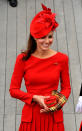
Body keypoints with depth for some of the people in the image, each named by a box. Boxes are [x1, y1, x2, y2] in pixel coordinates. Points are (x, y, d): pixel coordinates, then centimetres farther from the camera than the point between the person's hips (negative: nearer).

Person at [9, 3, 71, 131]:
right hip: (31, 115, -1)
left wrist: (59, 102, -11)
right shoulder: (23, 59, -7)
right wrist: (35, 98, -15)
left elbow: (66, 87, 6)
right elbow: (13, 90, -3)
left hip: (54, 116, 1)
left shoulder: (62, 59, -4)